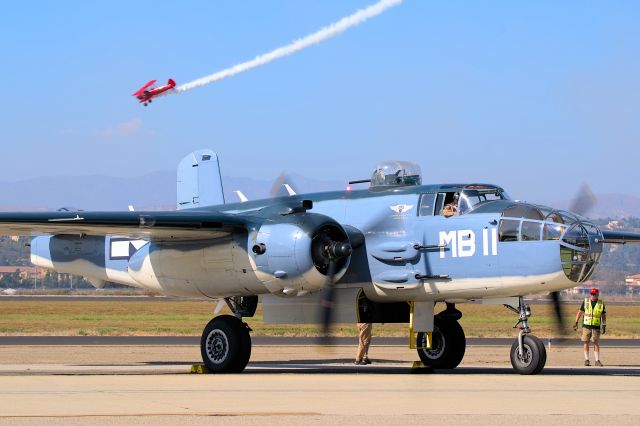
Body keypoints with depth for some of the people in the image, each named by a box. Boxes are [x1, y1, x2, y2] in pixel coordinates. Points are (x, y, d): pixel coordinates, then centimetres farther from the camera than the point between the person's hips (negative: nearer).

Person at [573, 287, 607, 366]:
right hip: (586, 325, 1)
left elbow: (604, 316, 6)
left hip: (596, 326, -1)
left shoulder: (601, 304, 3)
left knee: (596, 343, -3)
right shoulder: (585, 301, 4)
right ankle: (586, 360, 6)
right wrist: (576, 322, 3)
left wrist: (604, 326, -1)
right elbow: (580, 312, 8)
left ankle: (597, 360, 0)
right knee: (586, 343, 1)